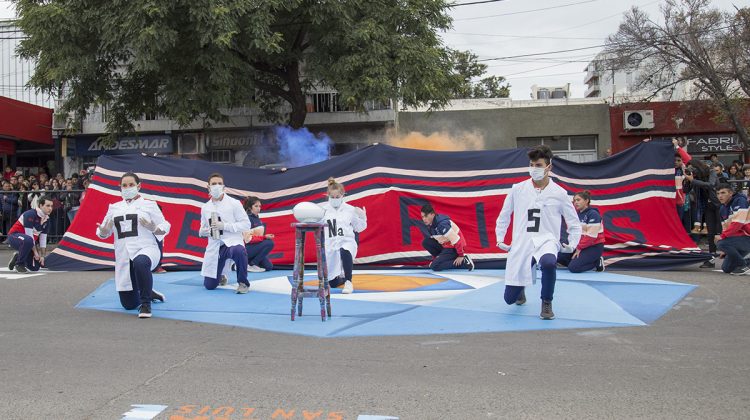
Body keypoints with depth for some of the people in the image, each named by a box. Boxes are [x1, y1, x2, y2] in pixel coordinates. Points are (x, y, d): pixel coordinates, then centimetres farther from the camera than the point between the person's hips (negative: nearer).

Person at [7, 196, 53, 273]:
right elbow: (29, 235, -24)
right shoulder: (30, 214, -24)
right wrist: (35, 252, -20)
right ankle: (19, 264, -19)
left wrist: (42, 256, -1)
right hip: (14, 237, -7)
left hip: (29, 241, 7)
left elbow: (43, 238, 4)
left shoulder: (46, 219, 0)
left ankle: (17, 256, 28)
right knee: (28, 240, -42)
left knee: (35, 267, 0)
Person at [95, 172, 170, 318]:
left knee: (140, 262, -44)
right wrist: (103, 230, -9)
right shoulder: (114, 207, 14)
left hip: (146, 249, -4)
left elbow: (165, 227, 4)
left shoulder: (149, 204, 5)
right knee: (129, 304, 7)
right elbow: (103, 234, 15)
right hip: (123, 256, 4)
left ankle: (146, 303, -26)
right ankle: (149, 293, 42)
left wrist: (153, 227, -17)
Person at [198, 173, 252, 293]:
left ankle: (243, 283, -17)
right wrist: (203, 231, -6)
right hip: (214, 246, 4)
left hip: (232, 241, -4)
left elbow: (246, 224, -8)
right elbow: (203, 228, 19)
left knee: (238, 251, -43)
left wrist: (224, 226, -18)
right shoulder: (205, 207, 9)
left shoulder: (234, 203, -4)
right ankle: (220, 275, 39)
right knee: (209, 285, 1)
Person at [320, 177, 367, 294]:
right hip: (330, 244, 1)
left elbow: (358, 228, 10)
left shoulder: (350, 209, 4)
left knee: (345, 251, -42)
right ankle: (343, 278, 43)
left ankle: (348, 281, -24)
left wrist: (362, 217, -6)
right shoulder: (323, 209, 2)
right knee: (332, 283, 5)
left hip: (347, 241, -1)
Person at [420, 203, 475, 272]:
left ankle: (463, 261, -11)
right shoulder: (431, 224, 2)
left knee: (435, 266, -16)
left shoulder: (442, 224, -29)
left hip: (454, 248, -9)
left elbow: (456, 240, -27)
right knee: (426, 242, -1)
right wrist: (435, 257, 14)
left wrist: (461, 256, -21)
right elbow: (434, 241, 14)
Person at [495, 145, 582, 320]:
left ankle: (546, 303, -12)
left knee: (548, 262, -40)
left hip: (546, 241, -1)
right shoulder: (518, 189, 1)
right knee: (510, 298, 1)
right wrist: (500, 239, 12)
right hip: (521, 244, 2)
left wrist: (572, 244, 0)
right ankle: (520, 287, 41)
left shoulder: (559, 193, -2)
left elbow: (574, 222, 9)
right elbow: (504, 215, 14)